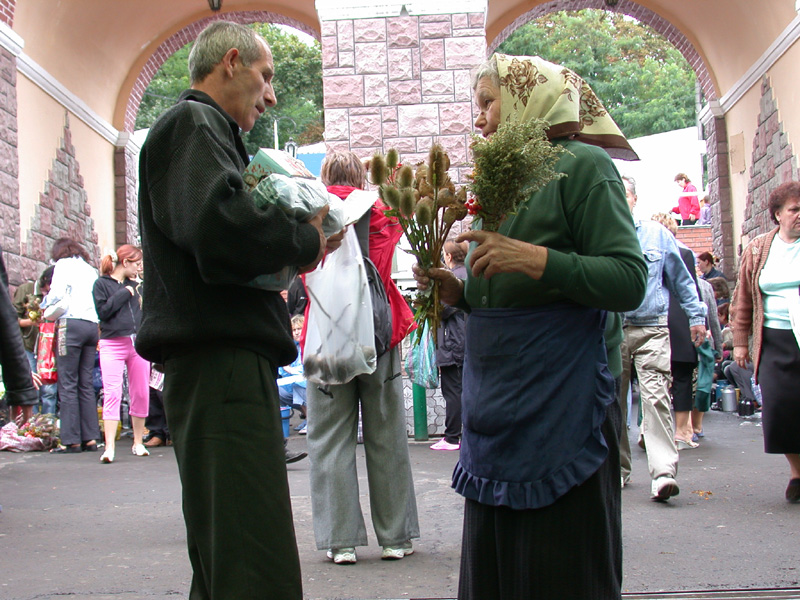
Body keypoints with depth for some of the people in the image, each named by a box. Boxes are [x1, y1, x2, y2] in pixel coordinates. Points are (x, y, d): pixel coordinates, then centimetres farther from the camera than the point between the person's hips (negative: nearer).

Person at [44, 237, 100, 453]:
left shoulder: (63, 264, 6)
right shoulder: (91, 270, 22)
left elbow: (57, 294, -8)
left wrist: (48, 314, 10)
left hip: (71, 324, -6)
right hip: (92, 325, 6)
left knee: (68, 384, -5)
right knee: (86, 384, 7)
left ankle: (71, 440, -9)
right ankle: (91, 438, 2)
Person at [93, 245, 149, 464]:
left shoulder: (134, 284, 17)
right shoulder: (102, 284, 3)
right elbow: (103, 310, -11)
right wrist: (124, 293, -8)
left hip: (137, 343, 5)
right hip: (112, 345, -5)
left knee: (141, 395, 6)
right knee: (112, 394, -11)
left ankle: (138, 443, 17)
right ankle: (109, 447, -13)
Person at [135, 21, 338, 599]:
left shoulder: (202, 128, 27)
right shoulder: (193, 124, -5)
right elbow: (218, 223, -25)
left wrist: (294, 240, 11)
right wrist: (305, 241, -8)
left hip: (226, 362, 11)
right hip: (219, 361, -11)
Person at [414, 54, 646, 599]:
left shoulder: (582, 164, -6)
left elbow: (629, 280, -15)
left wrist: (537, 259, -24)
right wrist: (460, 293, 5)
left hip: (560, 409, -8)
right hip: (496, 412, 8)